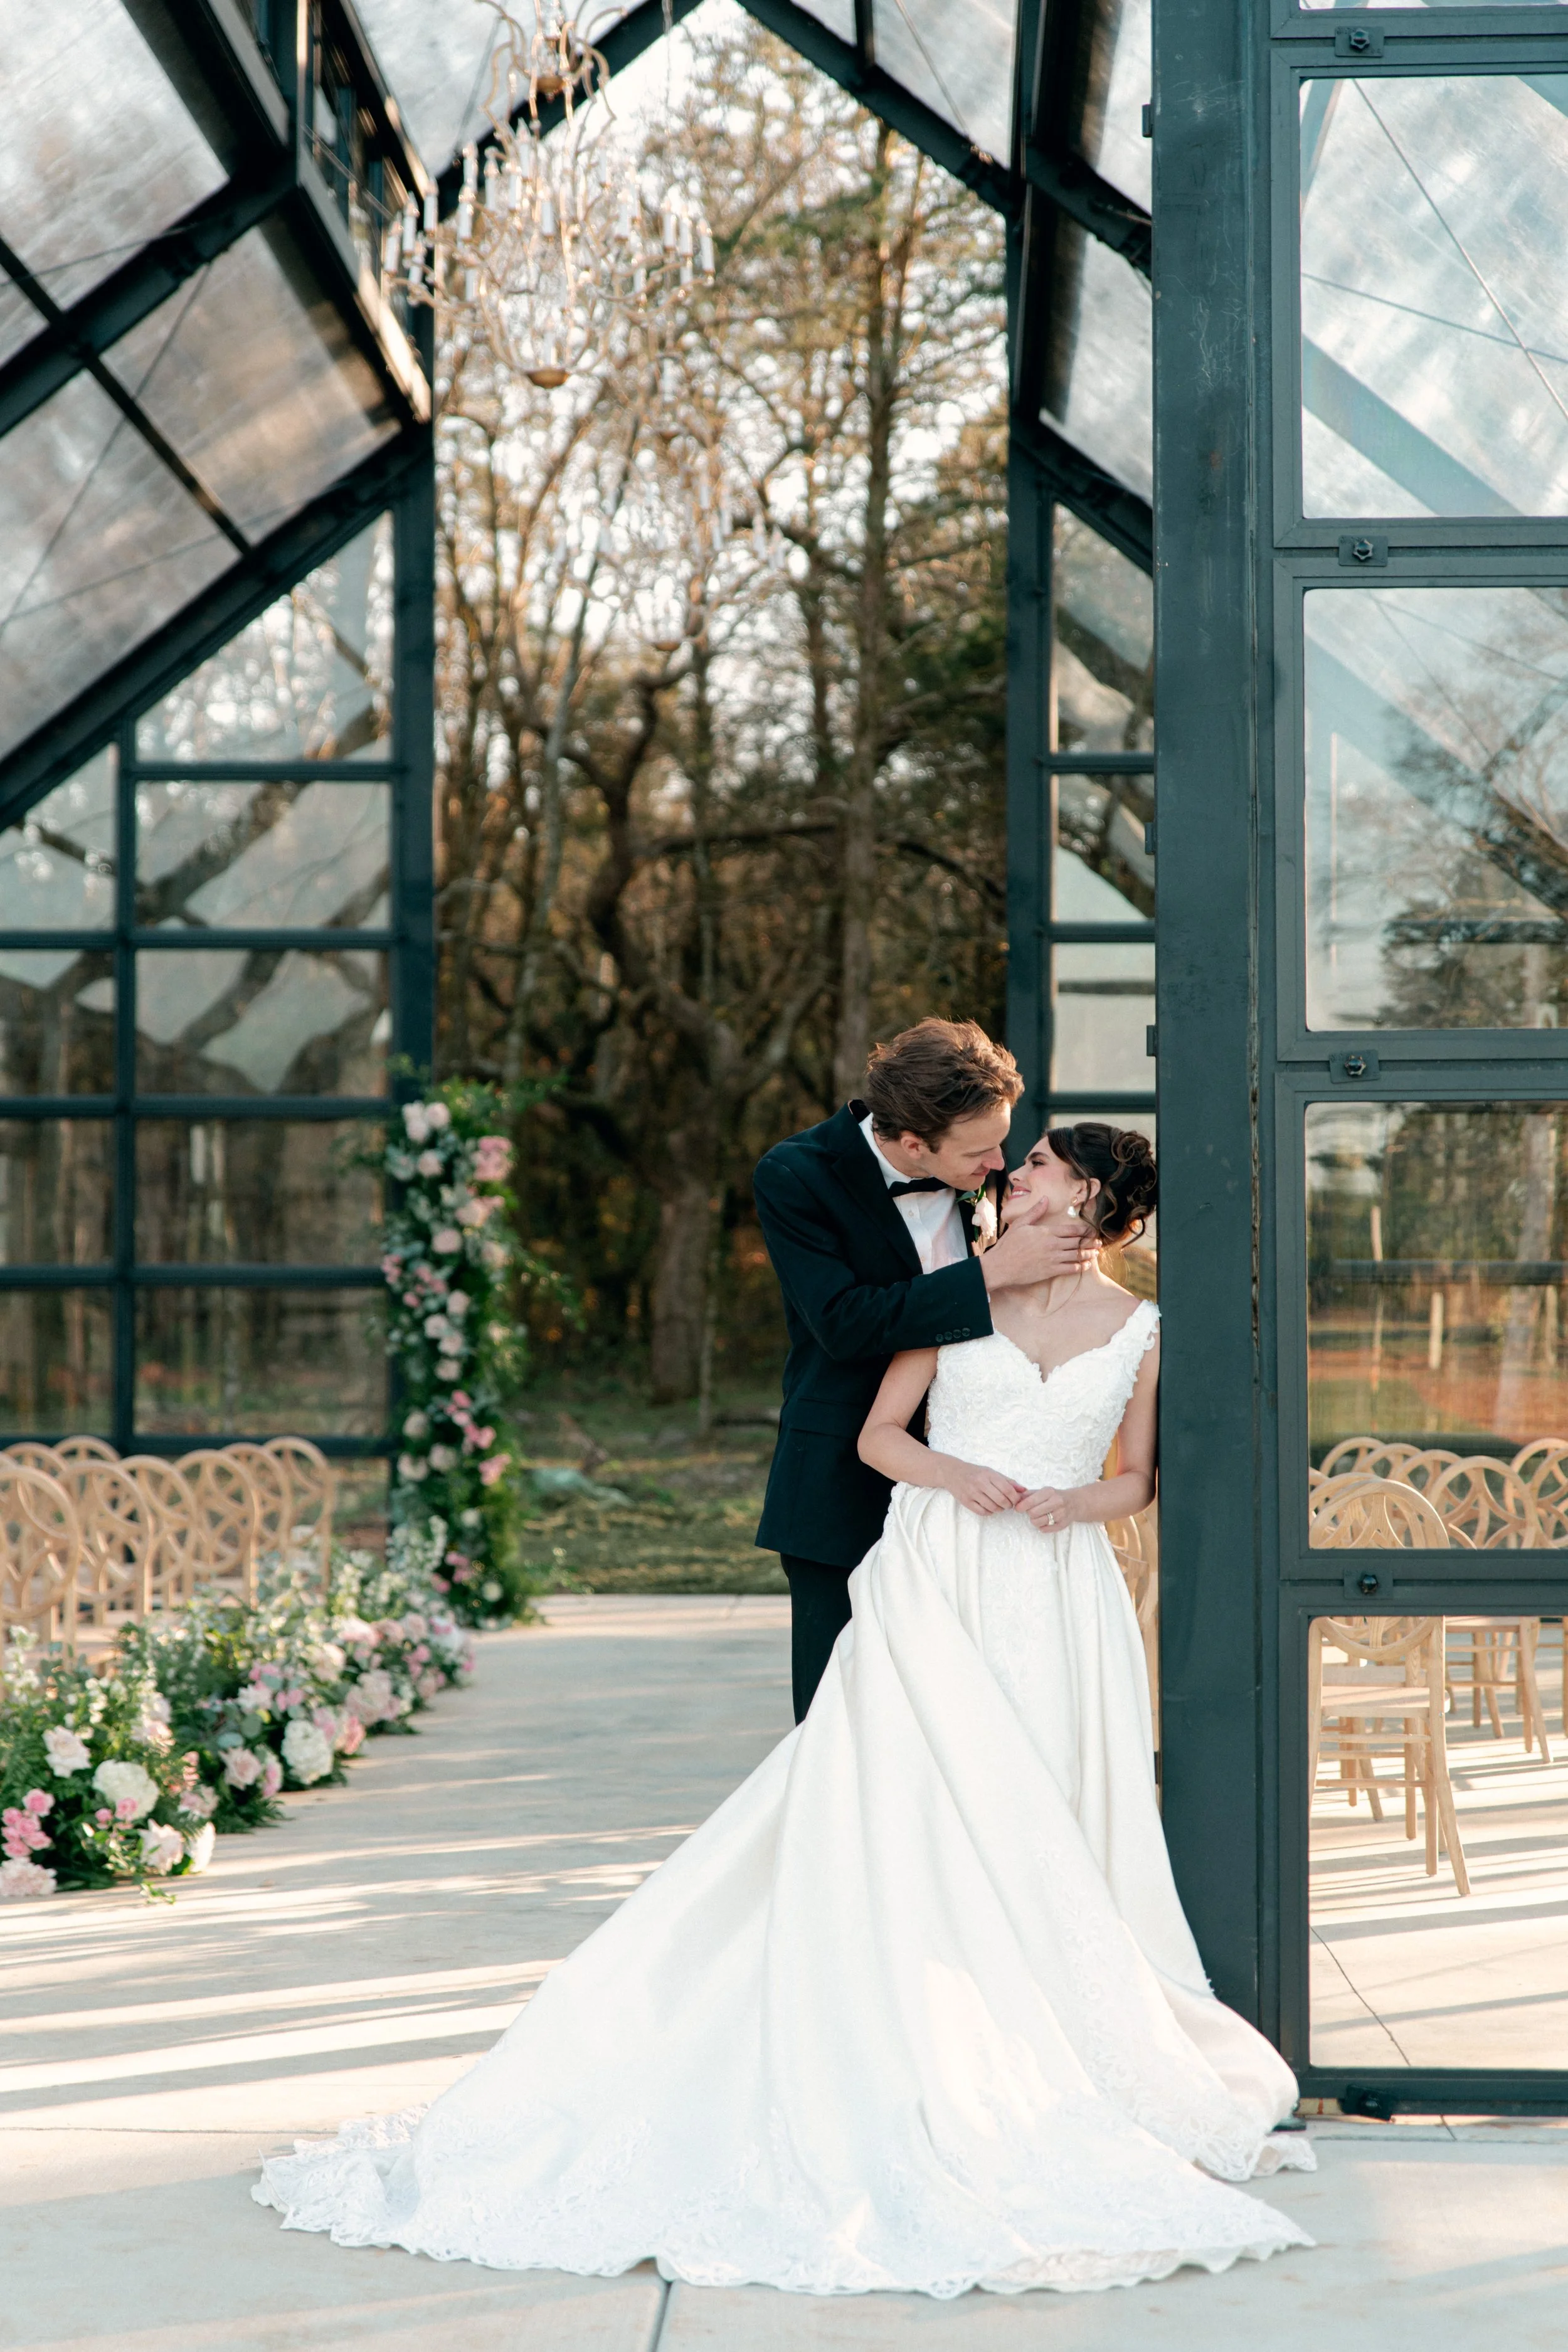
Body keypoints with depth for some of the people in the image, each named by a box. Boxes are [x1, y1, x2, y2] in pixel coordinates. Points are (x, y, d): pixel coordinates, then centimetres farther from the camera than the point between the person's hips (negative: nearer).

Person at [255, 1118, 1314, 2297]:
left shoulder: (1140, 1330, 11)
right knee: (910, 1817, -12)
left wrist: (1072, 1503, -5)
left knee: (1045, 1846, -2)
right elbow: (878, 1432, 8)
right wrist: (954, 1474, -11)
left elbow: (1137, 1476, 16)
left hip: (1058, 1610, 1)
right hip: (935, 1589, -1)